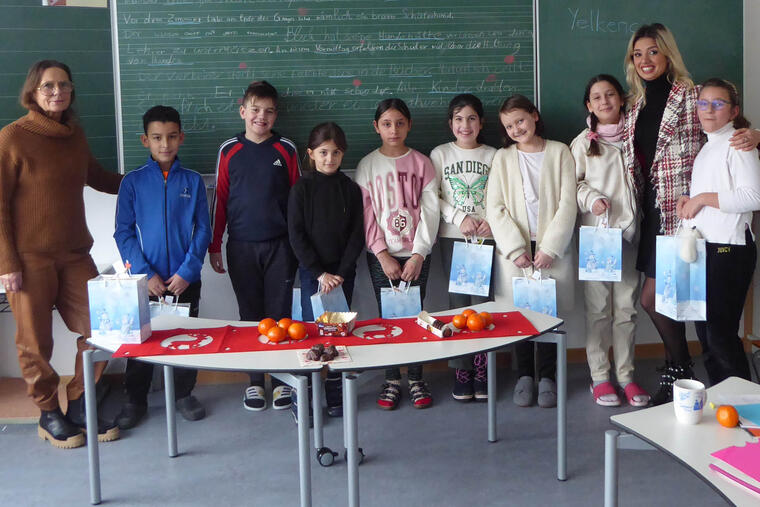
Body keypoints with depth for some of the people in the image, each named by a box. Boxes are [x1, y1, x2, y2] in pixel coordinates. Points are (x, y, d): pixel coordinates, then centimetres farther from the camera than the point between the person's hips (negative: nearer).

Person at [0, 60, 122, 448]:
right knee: (36, 342, 3)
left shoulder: (74, 134, 9)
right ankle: (49, 414, 22)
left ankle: (80, 407, 22)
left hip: (74, 254, 6)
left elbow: (94, 175, 29)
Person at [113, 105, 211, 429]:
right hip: (145, 279, 0)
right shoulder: (133, 182, 0)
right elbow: (123, 232, -2)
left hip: (185, 278, 1)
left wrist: (187, 271, -11)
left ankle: (184, 394, 27)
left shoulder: (193, 181, 2)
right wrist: (145, 273, -12)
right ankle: (135, 399, 22)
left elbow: (203, 230, 0)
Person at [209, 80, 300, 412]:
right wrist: (215, 245, 6)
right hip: (241, 247, 1)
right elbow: (220, 200, 7)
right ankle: (255, 381, 17)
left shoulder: (286, 150, 2)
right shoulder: (229, 151, 3)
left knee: (279, 313, 3)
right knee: (250, 314, 8)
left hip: (279, 245, -1)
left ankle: (281, 379, 14)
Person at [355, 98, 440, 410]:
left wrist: (418, 254, -9)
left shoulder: (422, 164, 2)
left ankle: (416, 379, 15)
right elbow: (367, 215, -1)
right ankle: (392, 380, 15)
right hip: (381, 255, 0)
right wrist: (383, 255, -9)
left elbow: (429, 211, -2)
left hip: (415, 253, 0)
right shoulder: (367, 166, 2)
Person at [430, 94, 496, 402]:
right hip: (452, 237, 0)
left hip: (486, 238, 0)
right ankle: (461, 374, 7)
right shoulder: (440, 154, 7)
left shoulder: (493, 156, 8)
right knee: (458, 303, 0)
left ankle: (482, 372, 6)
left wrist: (492, 221, -12)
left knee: (482, 302, -3)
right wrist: (460, 218, -10)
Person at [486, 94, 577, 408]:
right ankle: (524, 376, 17)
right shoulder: (502, 158, 8)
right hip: (514, 250, 1)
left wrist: (550, 248, -10)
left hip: (552, 248, -1)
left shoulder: (559, 153, 5)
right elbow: (495, 209, 1)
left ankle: (546, 377, 14)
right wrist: (516, 249, -9)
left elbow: (568, 204, -2)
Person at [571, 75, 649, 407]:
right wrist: (592, 198, -17)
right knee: (598, 308, -2)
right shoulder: (583, 142, 3)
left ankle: (625, 375, 15)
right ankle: (599, 377, 8)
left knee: (626, 307, 5)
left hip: (628, 230, 3)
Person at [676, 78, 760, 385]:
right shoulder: (706, 148, 18)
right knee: (704, 330, 13)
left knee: (720, 334, -8)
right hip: (702, 246, 9)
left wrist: (703, 198, -17)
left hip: (729, 248, -9)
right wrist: (688, 200, 10)